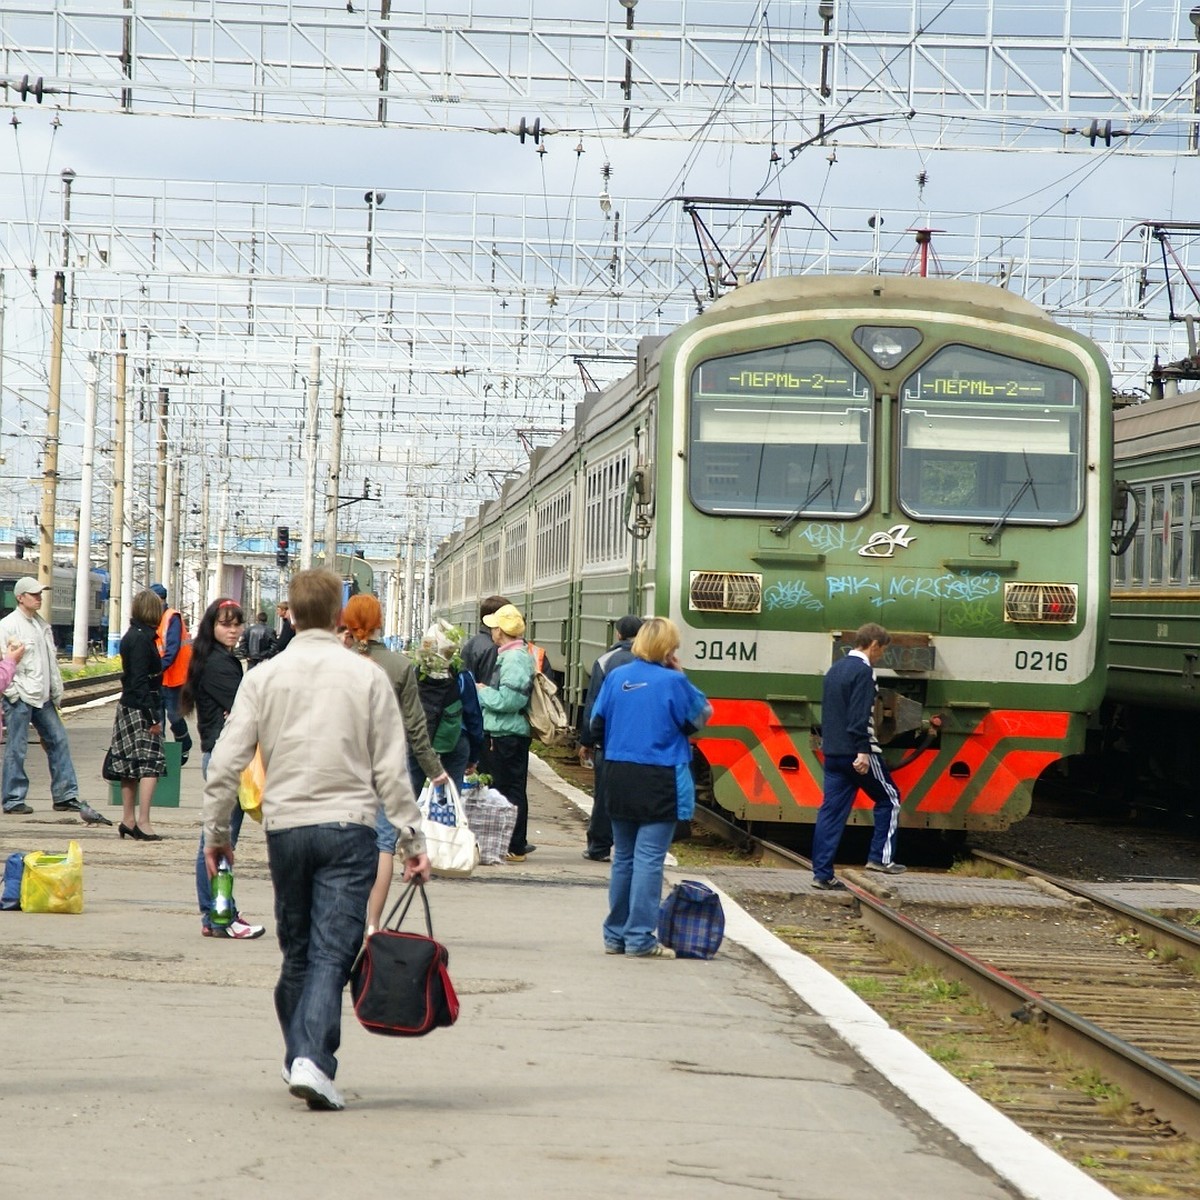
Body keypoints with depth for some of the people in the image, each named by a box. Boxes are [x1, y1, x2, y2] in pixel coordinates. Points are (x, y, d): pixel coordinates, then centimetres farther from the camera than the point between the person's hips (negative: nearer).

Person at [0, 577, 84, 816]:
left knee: (58, 741, 7)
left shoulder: (42, 625, 16)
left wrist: (57, 692, 16)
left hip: (42, 697, 8)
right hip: (19, 697, -8)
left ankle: (65, 796, 13)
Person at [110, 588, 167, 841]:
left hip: (128, 707, 9)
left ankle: (128, 820, 18)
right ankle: (142, 821, -12)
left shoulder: (132, 636, 12)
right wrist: (152, 717, -20)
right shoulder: (142, 639, -15)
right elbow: (140, 681, -20)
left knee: (131, 765, 12)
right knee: (151, 763, -8)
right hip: (140, 709, -9)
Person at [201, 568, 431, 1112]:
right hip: (349, 826, -2)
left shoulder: (264, 676, 3)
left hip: (285, 827, 2)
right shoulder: (367, 676, 0)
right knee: (333, 950, -6)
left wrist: (216, 831, 10)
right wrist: (412, 841, 4)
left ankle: (298, 1057, 22)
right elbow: (391, 768, -1)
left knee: (296, 951, 15)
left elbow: (227, 760, 0)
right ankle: (313, 1060, -20)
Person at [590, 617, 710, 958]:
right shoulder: (672, 682, -12)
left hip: (618, 777, 5)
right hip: (658, 780, -5)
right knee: (649, 859, -4)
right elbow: (701, 716, 0)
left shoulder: (616, 677, 3)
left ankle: (616, 936, 19)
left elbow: (596, 727, 6)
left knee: (623, 857, 14)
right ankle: (640, 938, -6)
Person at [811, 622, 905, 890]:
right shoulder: (863, 671, -12)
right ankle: (881, 857, 6)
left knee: (831, 811, 5)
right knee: (889, 798, 10)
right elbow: (860, 716, -20)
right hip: (857, 754, -8)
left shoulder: (835, 669, 17)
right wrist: (863, 752, -24)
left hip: (833, 754, 8)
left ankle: (822, 874, 1)